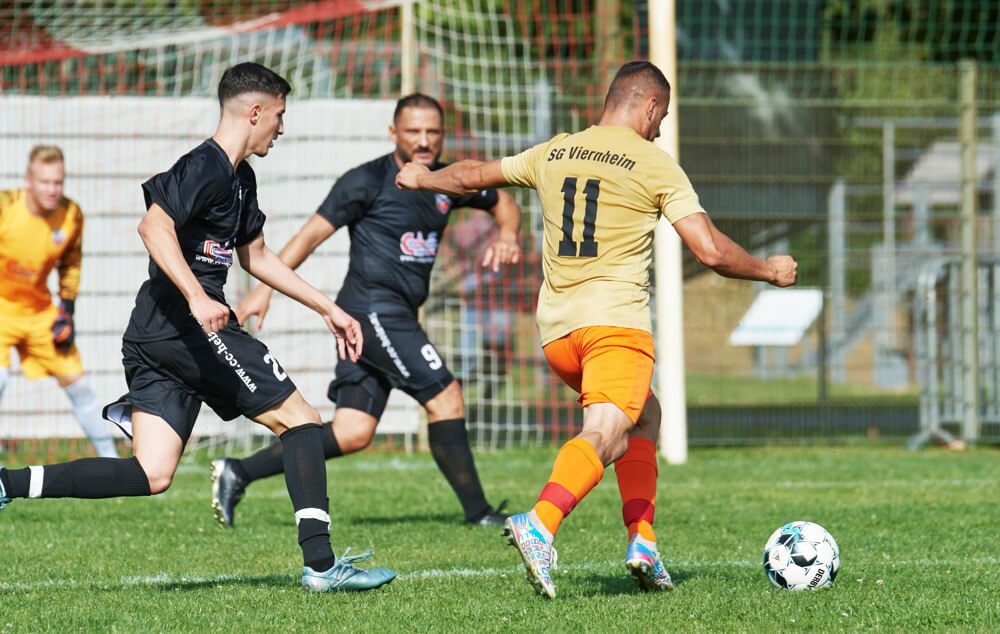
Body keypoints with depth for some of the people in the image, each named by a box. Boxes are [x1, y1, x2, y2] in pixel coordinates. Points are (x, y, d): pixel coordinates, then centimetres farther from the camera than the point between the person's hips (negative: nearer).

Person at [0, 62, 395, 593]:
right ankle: (320, 564, -4)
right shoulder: (206, 167, -10)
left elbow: (256, 257, 34)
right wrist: (197, 298, -35)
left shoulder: (239, 178, 22)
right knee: (299, 417, -2)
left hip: (155, 334, 10)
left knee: (152, 475, 0)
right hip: (187, 325, -10)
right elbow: (154, 226, -24)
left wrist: (327, 308, 33)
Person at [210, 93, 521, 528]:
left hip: (396, 318, 8)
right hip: (372, 309, -8)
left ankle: (237, 474, 7)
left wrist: (507, 236, 5)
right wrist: (265, 288, -9)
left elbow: (504, 203, 28)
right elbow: (313, 233, -5)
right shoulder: (368, 181, -6)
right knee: (445, 396, -14)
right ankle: (478, 511, -7)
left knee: (352, 434, 3)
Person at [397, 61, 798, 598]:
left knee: (644, 414, 25)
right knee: (603, 435, -19)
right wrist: (769, 271, 13)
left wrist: (423, 179, 50)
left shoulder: (554, 153, 14)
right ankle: (540, 525, -45)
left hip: (555, 329, 7)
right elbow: (711, 252, -5)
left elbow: (471, 176, 29)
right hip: (615, 319, -6)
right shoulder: (654, 164, 0)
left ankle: (642, 540, 15)